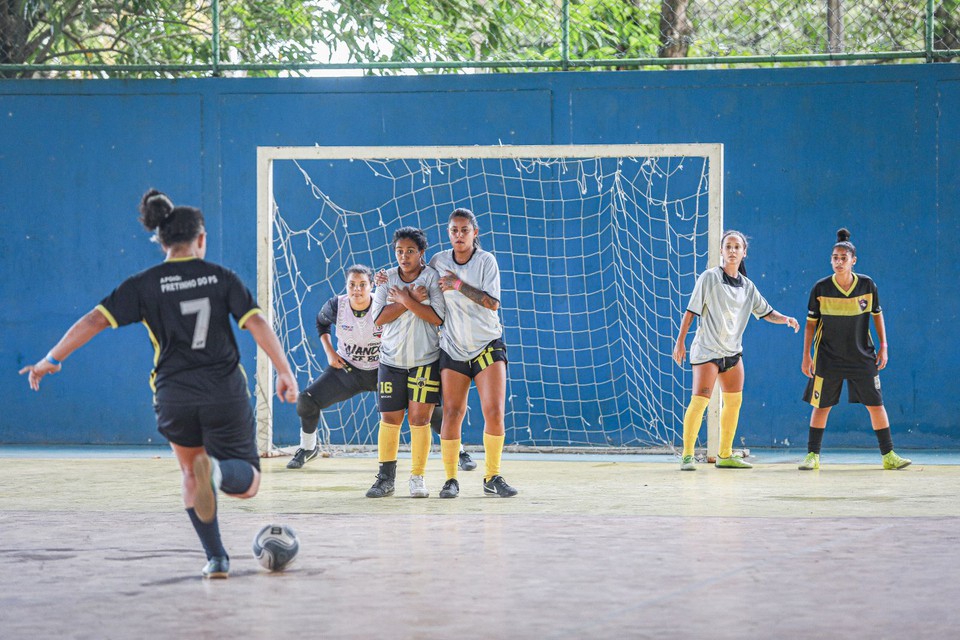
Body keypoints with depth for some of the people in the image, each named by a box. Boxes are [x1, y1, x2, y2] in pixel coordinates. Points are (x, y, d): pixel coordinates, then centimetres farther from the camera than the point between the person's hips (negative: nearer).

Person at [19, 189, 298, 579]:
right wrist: (285, 372, -2)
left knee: (191, 473, 25)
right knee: (246, 484, 8)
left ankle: (216, 559, 18)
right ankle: (217, 470, -28)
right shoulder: (221, 277, 2)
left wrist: (51, 360, 2)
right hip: (225, 393, -1)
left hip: (174, 396, 1)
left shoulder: (145, 285, 1)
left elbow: (95, 320, -5)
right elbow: (257, 325, -7)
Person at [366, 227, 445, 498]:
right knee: (389, 418, 3)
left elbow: (437, 317, -14)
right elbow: (379, 317, -7)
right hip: (391, 360, 3)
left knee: (419, 418, -5)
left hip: (425, 360, -2)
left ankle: (417, 478, 4)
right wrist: (412, 300, -16)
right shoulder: (387, 279, 5)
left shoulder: (432, 277, -4)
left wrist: (405, 300, -18)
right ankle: (386, 478, 12)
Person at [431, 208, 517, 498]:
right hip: (453, 348, 2)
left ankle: (493, 478, 1)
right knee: (452, 412, -5)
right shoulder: (439, 261, 2)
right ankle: (450, 479, 2)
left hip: (488, 345, -2)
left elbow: (492, 303, -15)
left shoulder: (486, 260, -6)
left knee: (494, 411, -10)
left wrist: (459, 285, -20)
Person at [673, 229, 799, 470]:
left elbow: (767, 313, 13)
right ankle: (687, 455, -11)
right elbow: (691, 310, -7)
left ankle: (725, 455, 20)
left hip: (733, 351, 6)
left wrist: (786, 319, -7)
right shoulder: (709, 278, -6)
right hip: (707, 349, -6)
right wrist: (680, 341, -11)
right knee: (699, 400, -14)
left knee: (734, 401, 9)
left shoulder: (747, 286, 9)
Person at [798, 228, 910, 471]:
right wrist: (806, 356, -1)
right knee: (821, 406, 2)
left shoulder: (867, 285, -6)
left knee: (876, 404, 0)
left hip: (863, 357, 1)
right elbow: (811, 323, 0)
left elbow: (877, 314, 8)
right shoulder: (820, 289, -9)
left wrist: (883, 347, 4)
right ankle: (812, 455, 13)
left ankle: (889, 456, 8)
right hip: (828, 357, -1)